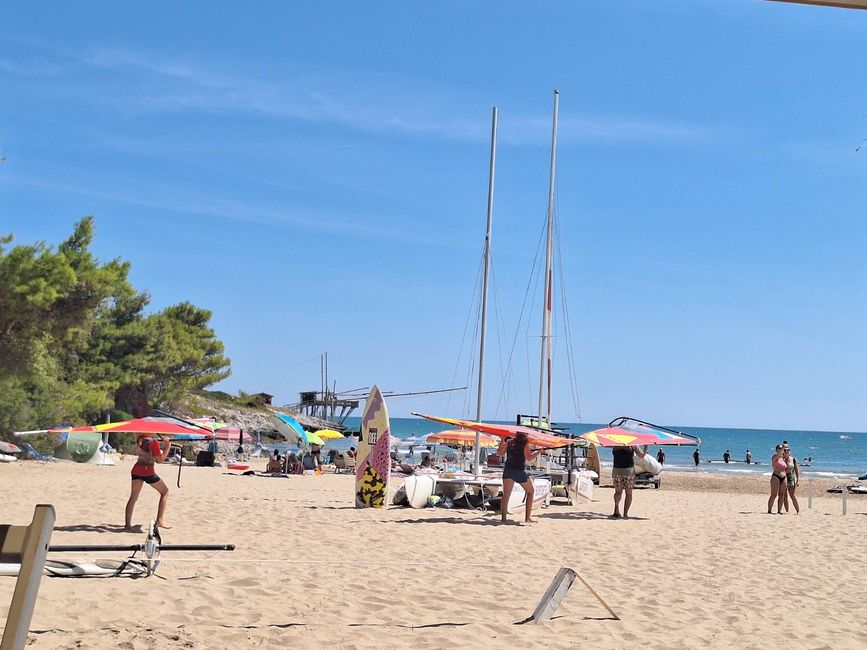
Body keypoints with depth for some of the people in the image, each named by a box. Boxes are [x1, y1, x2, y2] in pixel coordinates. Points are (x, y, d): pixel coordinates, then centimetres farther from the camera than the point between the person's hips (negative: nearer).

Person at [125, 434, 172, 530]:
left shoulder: (139, 439, 5)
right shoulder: (154, 443, -15)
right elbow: (160, 459, -13)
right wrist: (168, 447, -7)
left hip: (136, 470, 6)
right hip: (148, 472, -6)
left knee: (133, 497, 10)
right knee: (165, 491, 10)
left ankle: (128, 523, 4)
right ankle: (160, 520, 3)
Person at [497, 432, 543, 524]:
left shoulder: (509, 441, 8)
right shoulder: (525, 443, -4)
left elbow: (499, 453, 13)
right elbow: (529, 457, -13)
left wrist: (502, 441, 21)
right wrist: (538, 451, -2)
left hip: (508, 470, 4)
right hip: (520, 471, -4)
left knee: (506, 494, 4)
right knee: (530, 492, 13)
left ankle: (503, 517, -8)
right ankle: (528, 517, 7)